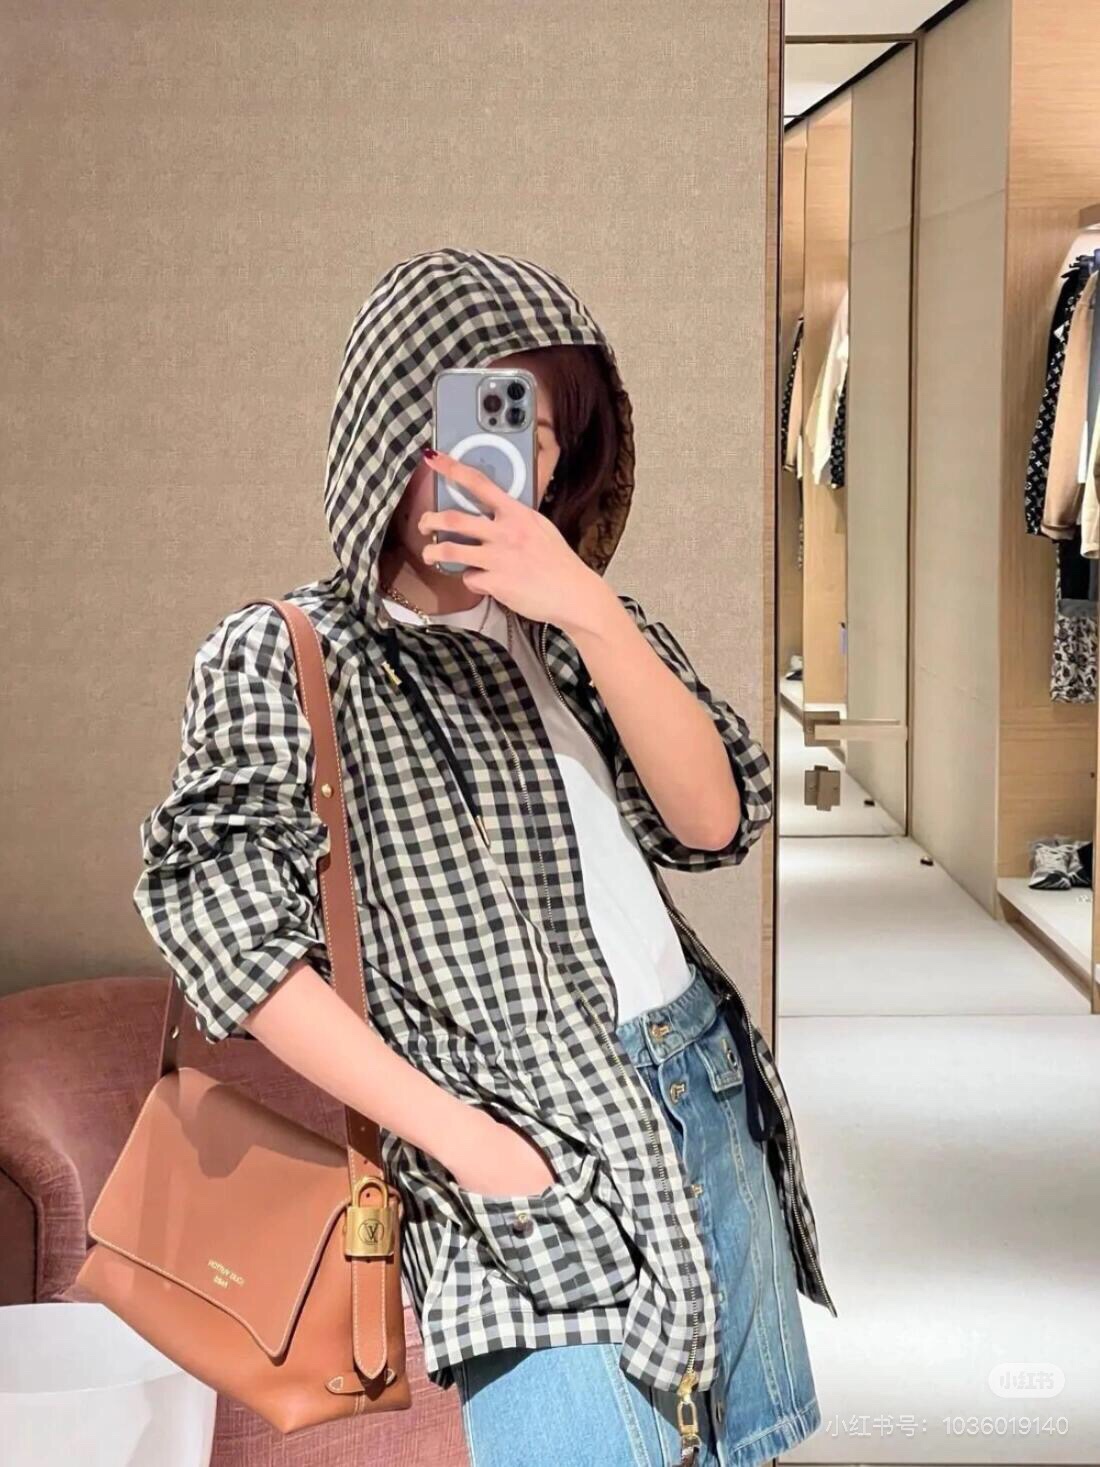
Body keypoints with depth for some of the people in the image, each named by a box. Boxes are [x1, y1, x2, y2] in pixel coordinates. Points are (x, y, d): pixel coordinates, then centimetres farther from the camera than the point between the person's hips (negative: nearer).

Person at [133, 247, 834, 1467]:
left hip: (709, 1090, 6)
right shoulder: (282, 657, -4)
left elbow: (713, 820, -1)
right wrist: (468, 1140, -16)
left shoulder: (570, 627, 11)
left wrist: (590, 609, -15)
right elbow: (228, 933, -13)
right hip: (535, 1163, -6)